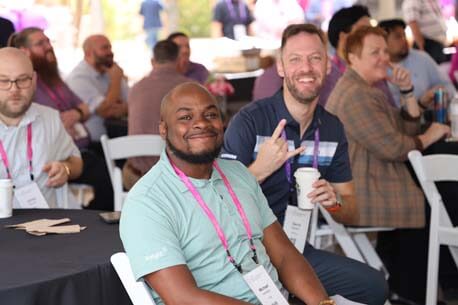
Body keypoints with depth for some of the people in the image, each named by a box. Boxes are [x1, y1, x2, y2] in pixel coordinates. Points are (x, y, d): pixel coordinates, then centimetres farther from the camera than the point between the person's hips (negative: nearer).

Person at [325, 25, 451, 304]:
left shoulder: (366, 90, 16)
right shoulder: (355, 95, -19)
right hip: (360, 198, -11)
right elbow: (392, 147, -23)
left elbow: (408, 129, 13)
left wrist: (407, 90, 1)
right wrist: (428, 137, -7)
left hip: (368, 185, 11)